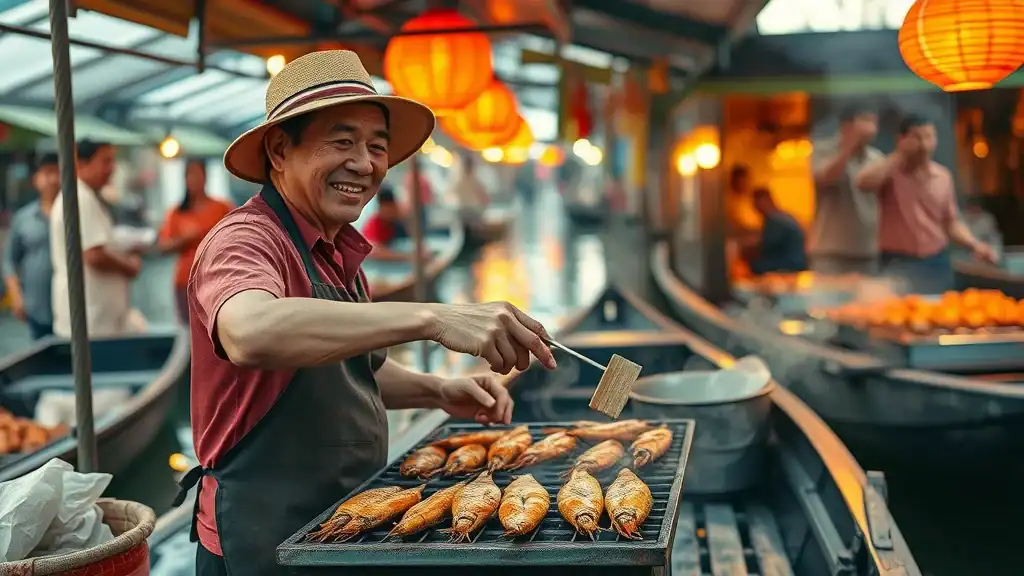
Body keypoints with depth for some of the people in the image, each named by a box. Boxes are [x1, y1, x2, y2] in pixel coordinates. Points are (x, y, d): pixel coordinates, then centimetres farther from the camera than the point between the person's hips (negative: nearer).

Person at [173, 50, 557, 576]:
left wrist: (439, 392, 1)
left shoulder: (339, 253, 8)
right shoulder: (244, 240, -18)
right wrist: (430, 318, -43)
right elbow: (252, 335, -40)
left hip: (351, 526, 8)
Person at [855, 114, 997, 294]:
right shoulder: (890, 171, -5)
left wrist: (974, 245, -2)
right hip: (898, 265, -4)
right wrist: (899, 155, -17)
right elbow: (864, 183, -28)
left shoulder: (943, 176, 8)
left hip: (937, 263, 5)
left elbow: (951, 222, 15)